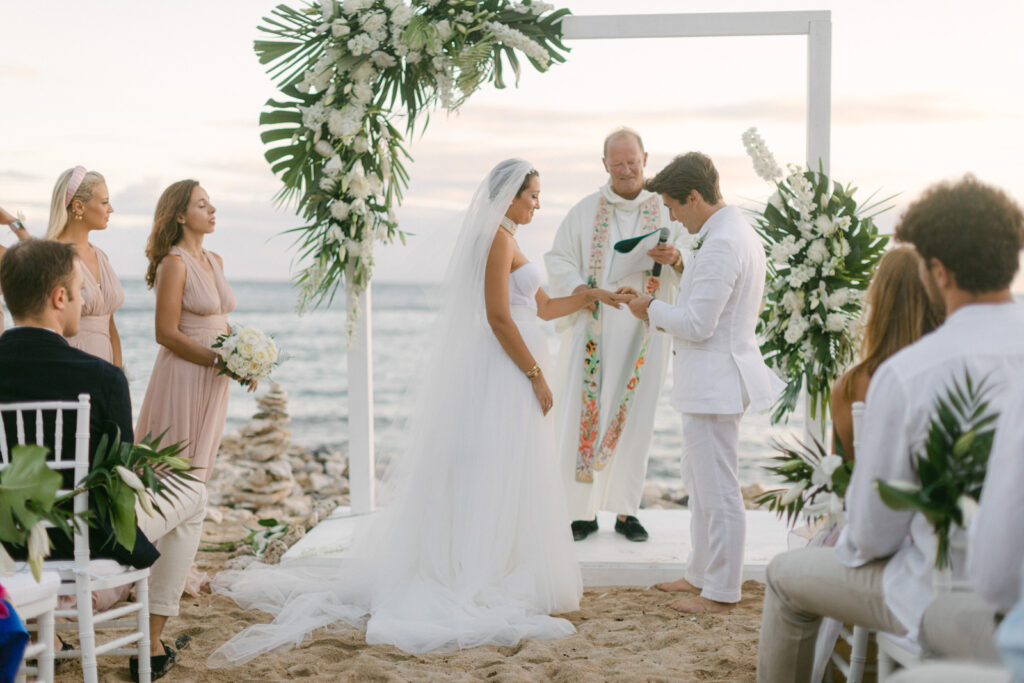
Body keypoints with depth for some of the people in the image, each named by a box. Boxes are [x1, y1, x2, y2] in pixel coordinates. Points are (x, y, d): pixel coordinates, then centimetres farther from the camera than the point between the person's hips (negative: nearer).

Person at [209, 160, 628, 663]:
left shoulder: (500, 237, 19)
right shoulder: (498, 237, -12)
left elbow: (540, 307, 25)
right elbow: (499, 318, -19)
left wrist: (590, 296, 24)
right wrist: (536, 375, -17)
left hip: (488, 374, 10)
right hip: (502, 376, -10)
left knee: (468, 481, 12)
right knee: (497, 479, -6)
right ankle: (485, 580, -1)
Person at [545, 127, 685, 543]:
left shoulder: (666, 211, 8)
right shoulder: (585, 211, 9)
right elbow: (558, 259, 9)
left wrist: (675, 258, -20)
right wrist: (578, 289, -11)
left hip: (644, 329, 0)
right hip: (592, 326, 0)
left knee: (635, 418, 3)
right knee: (581, 413, -4)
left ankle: (625, 510, 13)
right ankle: (582, 511, 5)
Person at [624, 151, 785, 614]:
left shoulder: (720, 245, -21)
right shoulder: (739, 232, 13)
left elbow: (698, 323, -23)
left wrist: (653, 310, -7)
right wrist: (668, 307, 10)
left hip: (716, 380, -11)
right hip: (713, 379, 11)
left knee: (718, 489, -2)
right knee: (698, 482, 21)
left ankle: (721, 593, 7)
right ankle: (702, 573, 32)